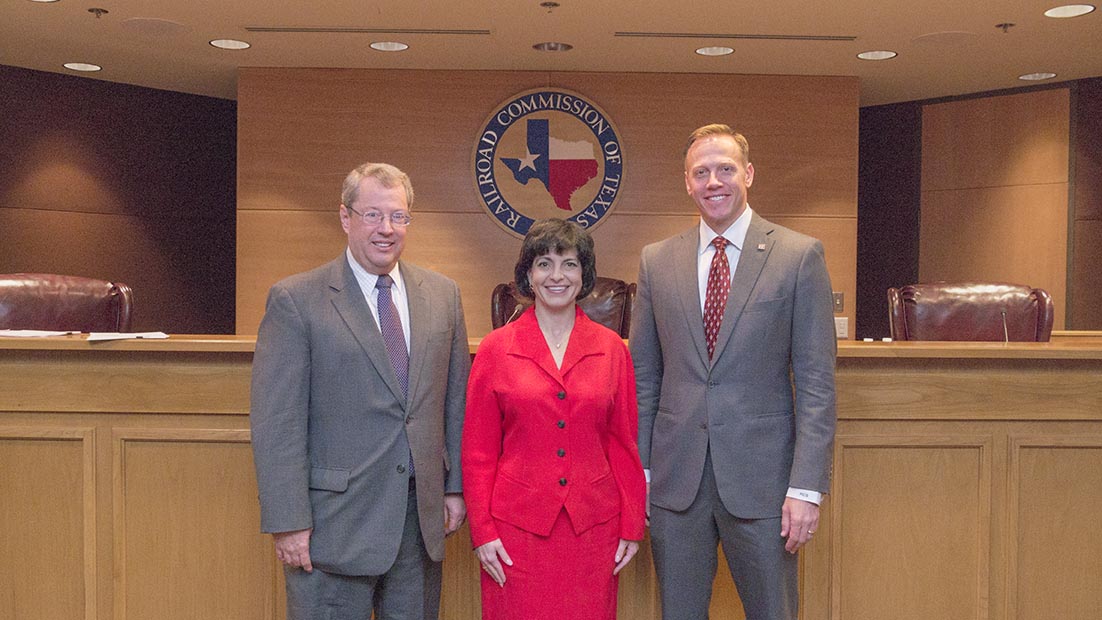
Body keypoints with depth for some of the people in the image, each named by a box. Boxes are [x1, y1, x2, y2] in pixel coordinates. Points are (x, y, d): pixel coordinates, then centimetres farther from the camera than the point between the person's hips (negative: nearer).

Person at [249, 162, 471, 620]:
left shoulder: (443, 295, 7)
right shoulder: (295, 300, -7)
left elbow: (456, 399, 11)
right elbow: (276, 422, -10)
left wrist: (455, 486, 8)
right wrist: (288, 523, -14)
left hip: (422, 518, 4)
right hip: (333, 522, -4)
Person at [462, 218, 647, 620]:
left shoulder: (611, 348, 3)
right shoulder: (495, 350, -1)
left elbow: (624, 443, 6)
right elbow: (477, 451, 1)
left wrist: (632, 526, 4)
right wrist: (482, 530, -3)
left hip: (594, 527, 1)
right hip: (518, 527, -1)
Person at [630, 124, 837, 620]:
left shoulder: (799, 256, -3)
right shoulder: (657, 261, 6)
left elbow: (816, 381, -5)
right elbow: (643, 374, 9)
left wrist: (807, 486, -11)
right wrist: (638, 467, 5)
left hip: (761, 476, -2)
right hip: (675, 477, 3)